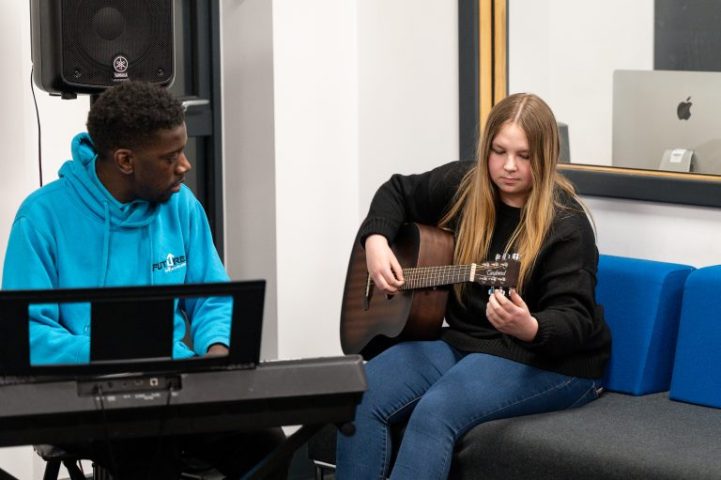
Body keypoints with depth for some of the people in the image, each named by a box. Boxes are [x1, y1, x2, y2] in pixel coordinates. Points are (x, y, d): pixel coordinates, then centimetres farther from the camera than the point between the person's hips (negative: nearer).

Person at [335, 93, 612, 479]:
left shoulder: (565, 223, -16)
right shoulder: (464, 185, 1)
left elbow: (575, 318, -22)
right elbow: (397, 192, 19)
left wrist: (530, 329, -44)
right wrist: (376, 241, -2)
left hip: (548, 361, -6)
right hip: (464, 341, 6)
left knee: (435, 412, -33)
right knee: (358, 399, -19)